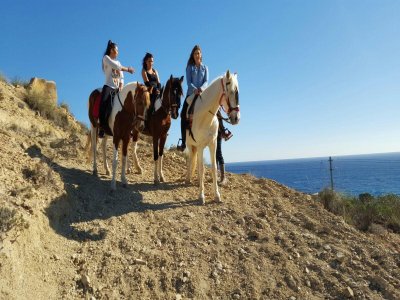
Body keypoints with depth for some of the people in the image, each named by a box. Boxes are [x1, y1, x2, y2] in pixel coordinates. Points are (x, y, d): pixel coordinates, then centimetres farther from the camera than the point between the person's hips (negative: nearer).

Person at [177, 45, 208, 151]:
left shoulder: (205, 68, 13)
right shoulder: (189, 68, 9)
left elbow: (206, 81, 0)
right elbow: (188, 82, -3)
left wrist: (201, 88, -21)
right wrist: (195, 89, -22)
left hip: (203, 94, 1)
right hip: (191, 94, -1)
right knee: (184, 114, -14)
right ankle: (183, 142, -12)